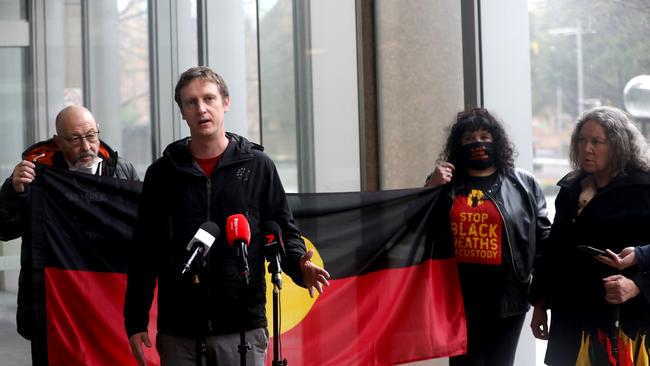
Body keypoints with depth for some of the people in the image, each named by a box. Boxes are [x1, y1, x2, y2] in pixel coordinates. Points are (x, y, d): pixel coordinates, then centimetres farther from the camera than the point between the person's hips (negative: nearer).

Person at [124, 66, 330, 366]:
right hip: (178, 332, 1)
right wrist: (135, 322, 4)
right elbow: (145, 252, 8)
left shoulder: (257, 166, 5)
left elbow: (283, 230, 8)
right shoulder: (163, 172, 7)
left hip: (242, 329, -1)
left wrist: (299, 265, -14)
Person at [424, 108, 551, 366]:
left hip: (506, 294, -1)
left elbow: (543, 236, 1)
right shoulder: (445, 184, 8)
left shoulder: (523, 184, 5)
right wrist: (432, 188, -8)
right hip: (459, 294, 1)